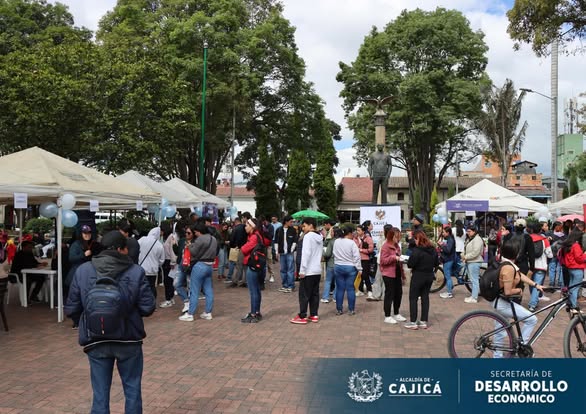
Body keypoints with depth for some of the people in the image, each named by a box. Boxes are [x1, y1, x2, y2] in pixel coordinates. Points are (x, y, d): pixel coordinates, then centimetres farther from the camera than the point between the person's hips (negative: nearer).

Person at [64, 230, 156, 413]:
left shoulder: (82, 271, -5)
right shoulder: (136, 271, -11)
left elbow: (71, 309, -1)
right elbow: (148, 308, -10)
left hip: (95, 341, 2)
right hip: (128, 339, -1)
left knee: (100, 394, 13)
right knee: (132, 390, 15)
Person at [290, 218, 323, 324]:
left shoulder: (308, 236, -13)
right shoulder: (320, 237, 13)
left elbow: (306, 254, -18)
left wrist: (302, 270, -16)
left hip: (308, 271, -8)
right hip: (318, 270, 8)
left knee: (304, 294, -2)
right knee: (315, 294, 11)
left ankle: (302, 317, 2)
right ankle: (314, 315, 15)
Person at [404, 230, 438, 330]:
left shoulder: (416, 250, -20)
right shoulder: (433, 249, 3)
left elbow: (410, 264, -21)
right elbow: (437, 263, 10)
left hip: (418, 276, -7)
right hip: (429, 276, 7)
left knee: (413, 298, 4)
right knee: (425, 297, 13)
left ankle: (413, 322, 5)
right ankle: (424, 321, 16)